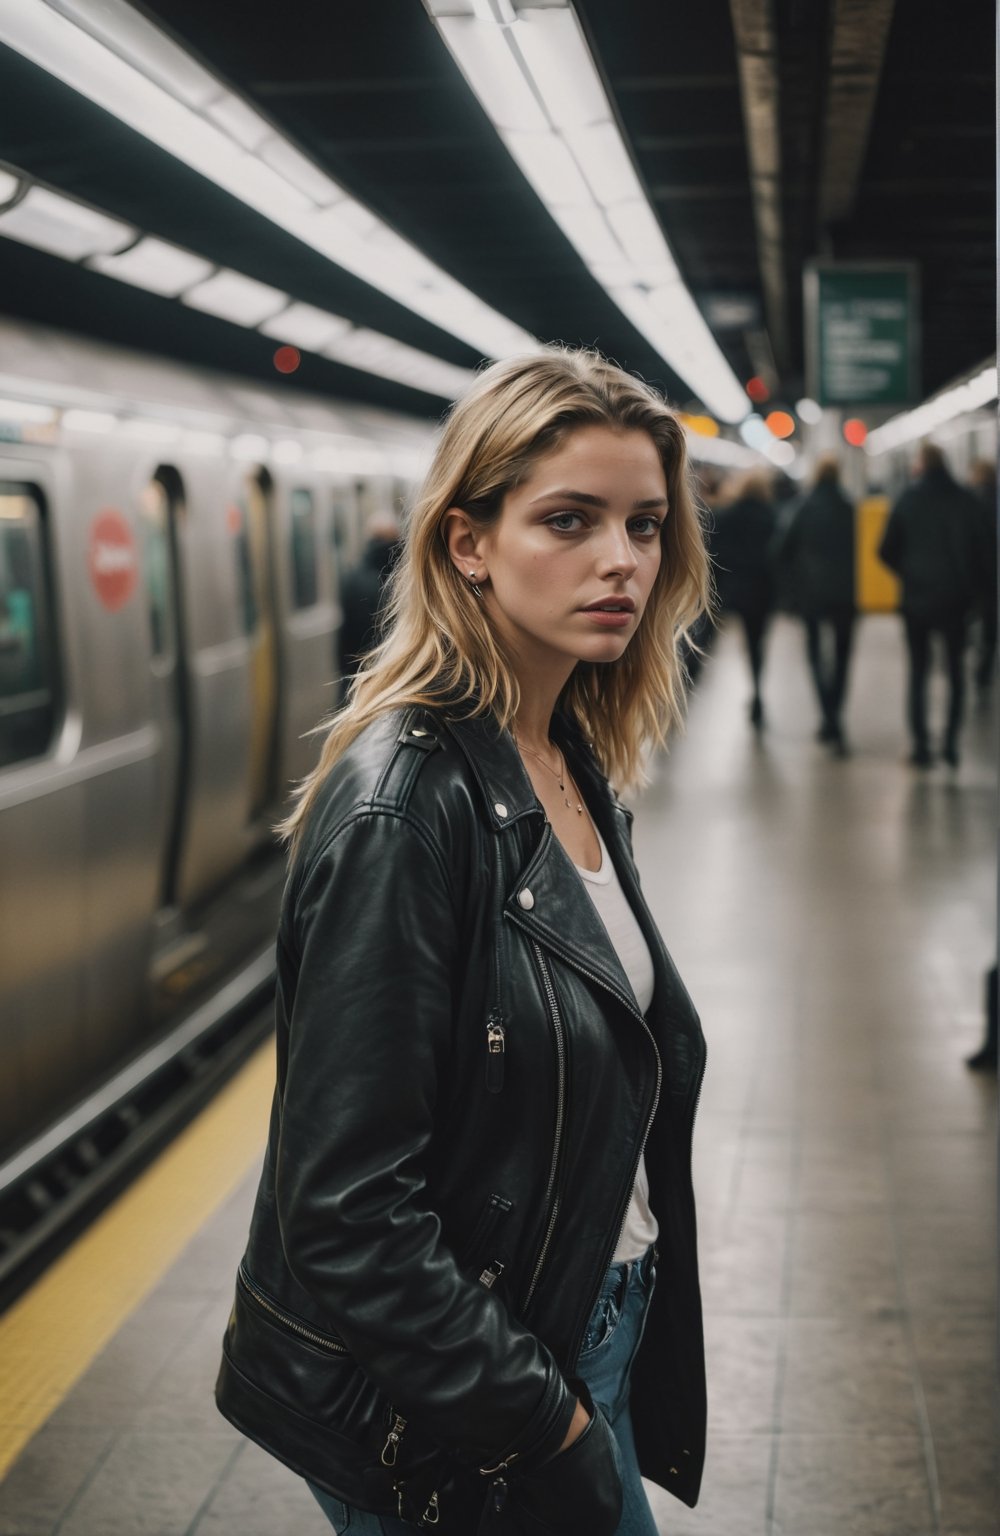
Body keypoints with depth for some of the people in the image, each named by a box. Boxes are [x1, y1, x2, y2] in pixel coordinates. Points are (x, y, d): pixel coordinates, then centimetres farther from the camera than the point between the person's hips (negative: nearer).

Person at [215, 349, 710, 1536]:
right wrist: (547, 1426, -18)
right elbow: (347, 1207, -25)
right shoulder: (401, 806, -24)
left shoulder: (574, 761, 2)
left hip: (586, 1337, 8)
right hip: (440, 1424, -8)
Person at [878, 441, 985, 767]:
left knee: (918, 672, 6)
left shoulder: (908, 500, -5)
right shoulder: (964, 499, -2)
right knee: (956, 670, 11)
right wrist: (970, 589, 9)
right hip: (956, 598, 1)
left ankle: (921, 745, 1)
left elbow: (887, 551, -3)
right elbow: (978, 550, 0)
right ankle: (951, 743, 4)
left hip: (917, 597, -1)